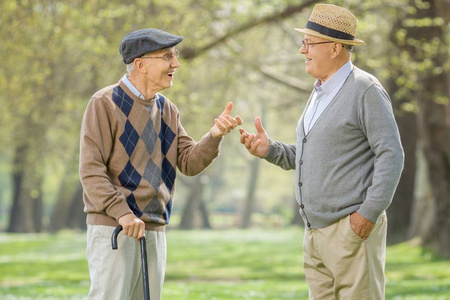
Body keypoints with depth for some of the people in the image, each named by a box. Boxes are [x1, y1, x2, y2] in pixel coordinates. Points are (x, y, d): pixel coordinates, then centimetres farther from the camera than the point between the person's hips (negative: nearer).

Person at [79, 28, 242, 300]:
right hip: (112, 227, -7)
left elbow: (190, 163, 7)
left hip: (155, 230, 7)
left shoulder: (167, 110, 14)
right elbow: (91, 170, -13)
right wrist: (122, 213, -22)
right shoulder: (105, 103, -7)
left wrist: (215, 136, -12)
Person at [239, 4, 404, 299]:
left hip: (352, 229, -9)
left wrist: (369, 212, -18)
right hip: (316, 231, 9)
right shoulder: (320, 93, 17)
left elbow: (391, 155, -14)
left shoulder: (366, 90, -10)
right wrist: (270, 149, 6)